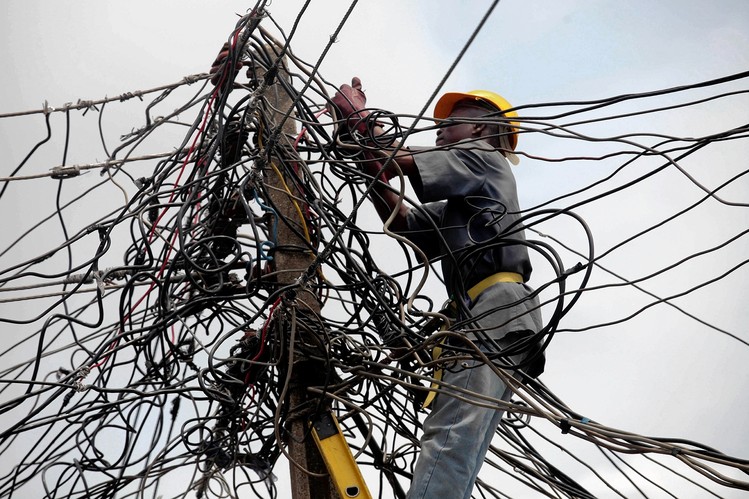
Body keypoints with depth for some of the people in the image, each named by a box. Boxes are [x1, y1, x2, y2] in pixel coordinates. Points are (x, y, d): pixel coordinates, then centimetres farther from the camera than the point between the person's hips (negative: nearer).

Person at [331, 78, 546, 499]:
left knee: (448, 437, -28)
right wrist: (366, 158, 22)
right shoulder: (458, 207, 39)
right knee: (456, 449, -5)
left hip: (498, 310, -9)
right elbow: (402, 221, 27)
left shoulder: (482, 156, 13)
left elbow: (398, 161, 3)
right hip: (483, 318, 9)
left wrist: (361, 115, 17)